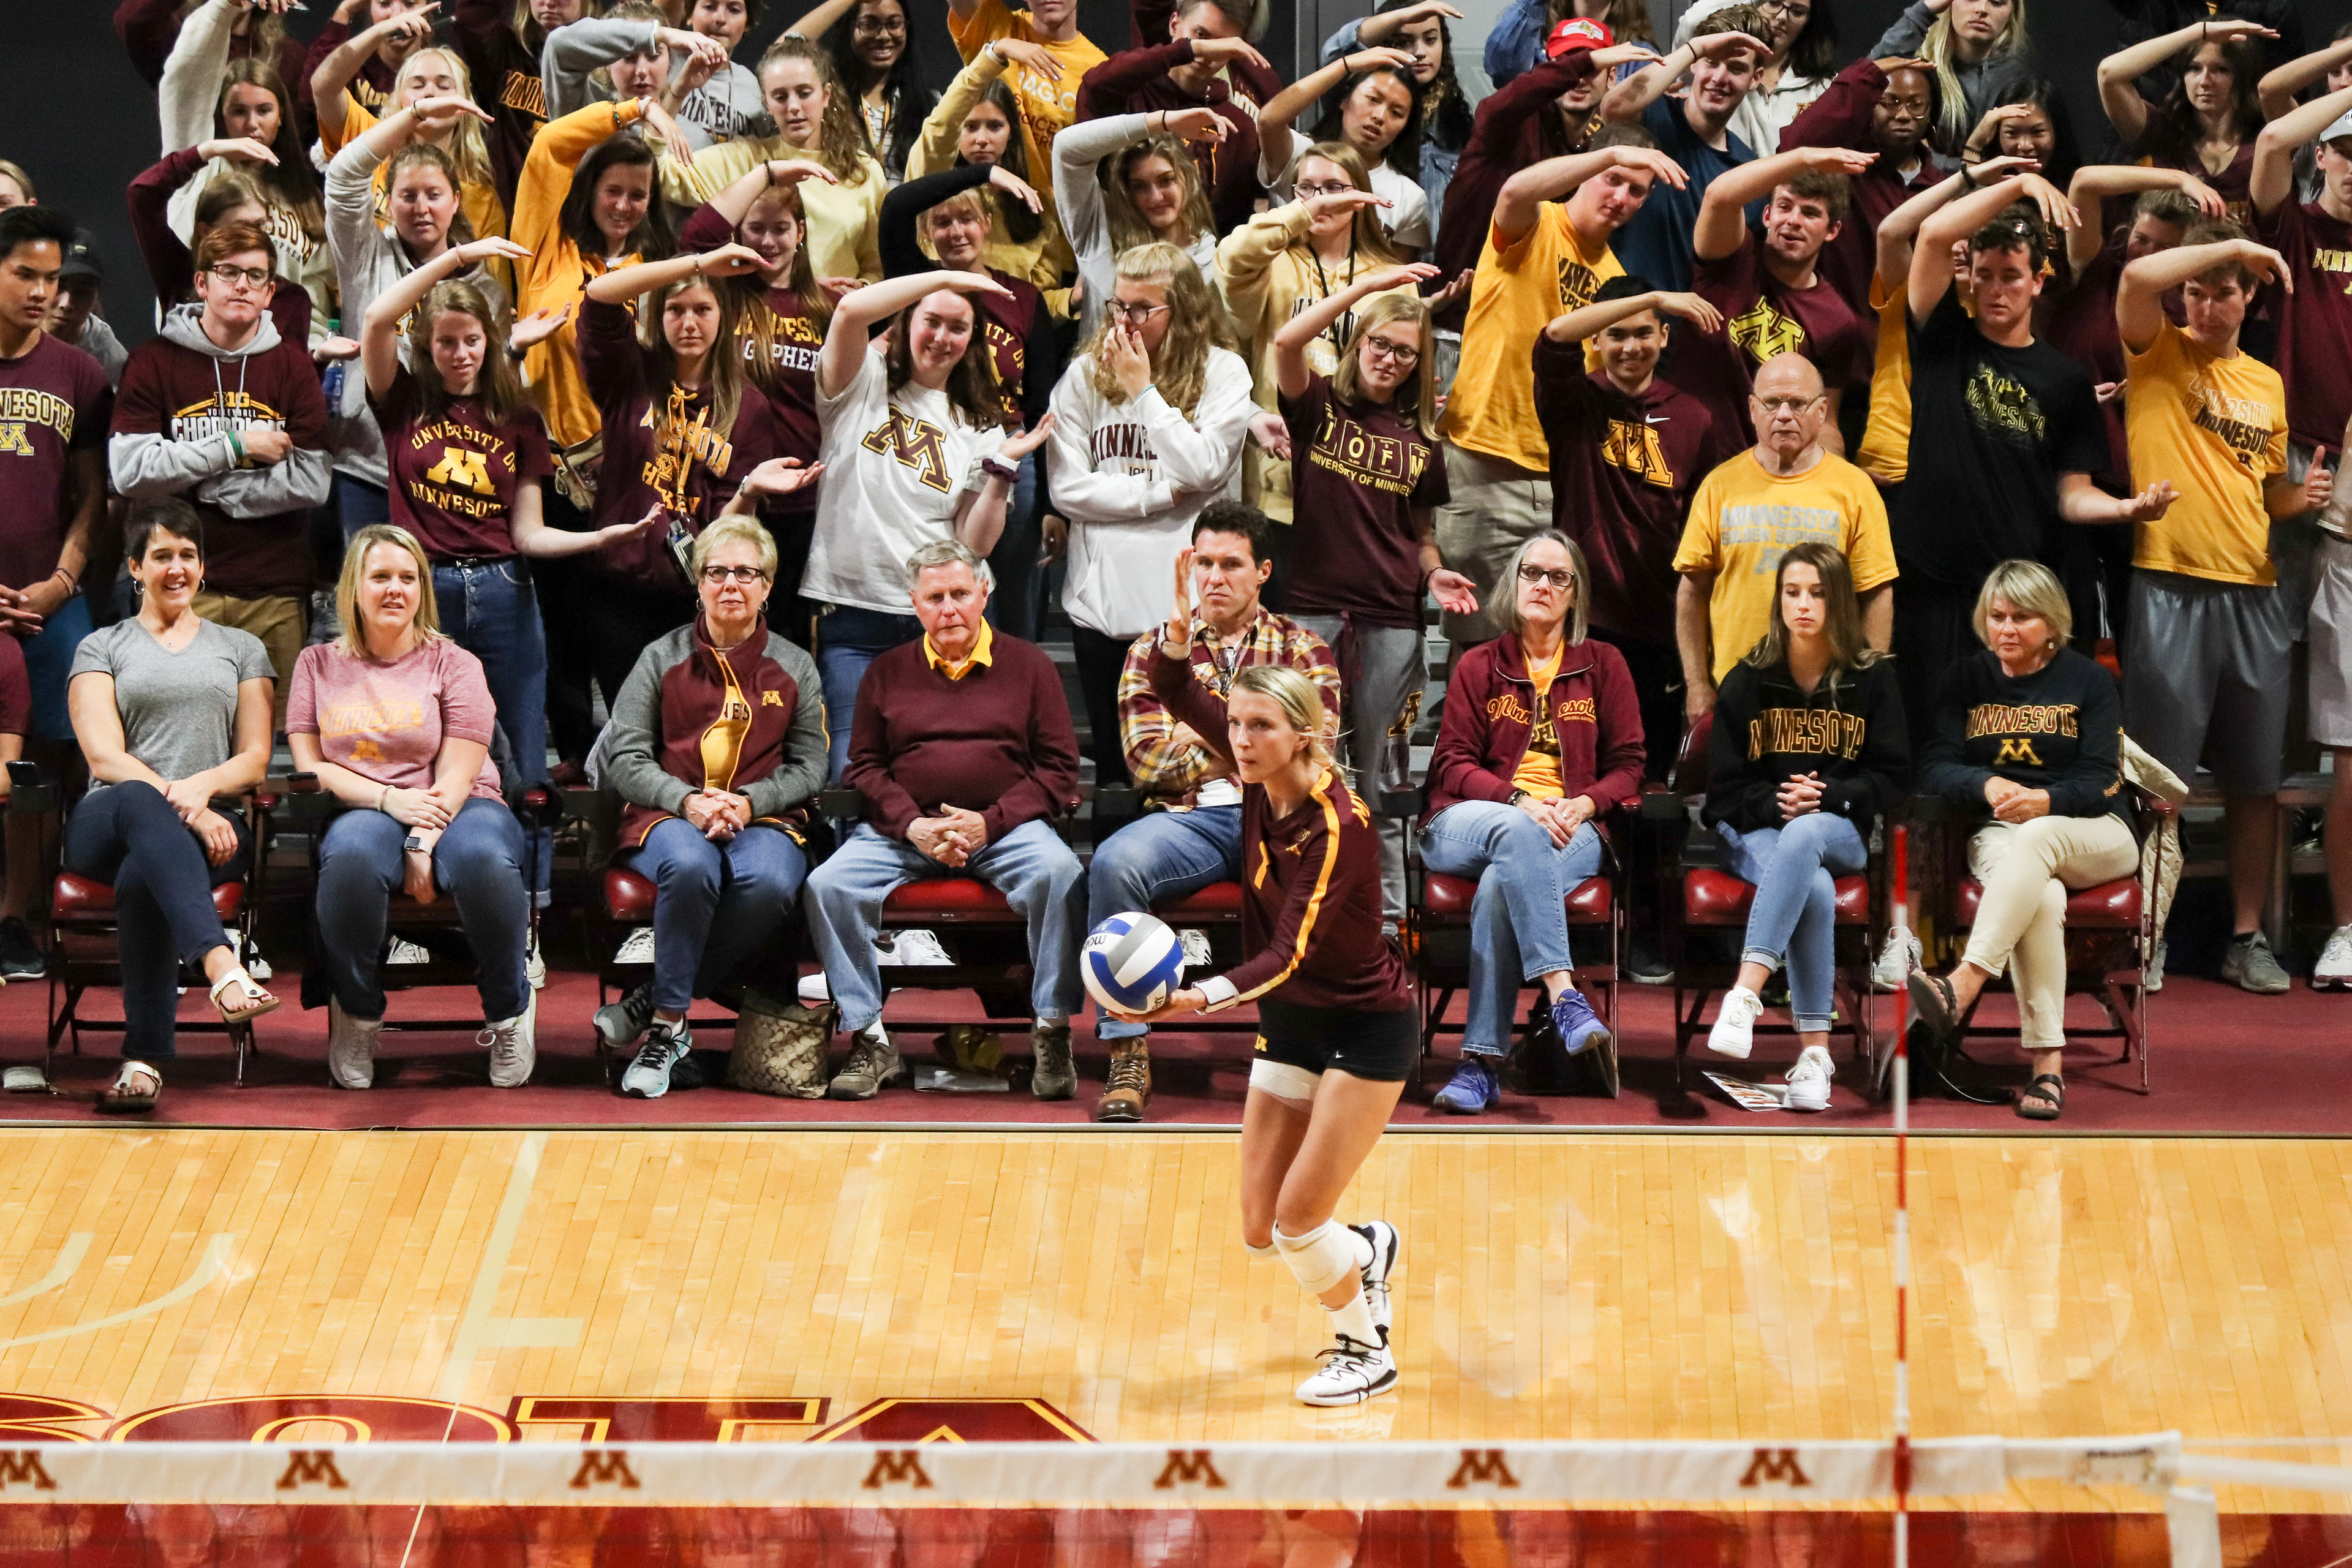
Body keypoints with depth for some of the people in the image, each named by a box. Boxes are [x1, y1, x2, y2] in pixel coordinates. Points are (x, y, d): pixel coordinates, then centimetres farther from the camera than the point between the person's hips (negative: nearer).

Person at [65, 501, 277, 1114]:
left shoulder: (240, 649, 23)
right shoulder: (101, 648, 17)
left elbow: (255, 759, 14)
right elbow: (105, 758, 2)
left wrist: (202, 786, -10)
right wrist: (180, 808, -15)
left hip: (212, 826, 1)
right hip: (106, 826, -1)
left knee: (142, 875, -39)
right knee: (138, 803, -42)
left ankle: (144, 1059, -41)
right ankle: (223, 969, -65)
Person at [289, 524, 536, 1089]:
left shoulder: (452, 663, 8)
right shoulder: (319, 665, 14)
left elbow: (457, 774, -1)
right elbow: (308, 765, 6)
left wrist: (423, 844, -19)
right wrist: (390, 799, -11)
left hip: (457, 809, -1)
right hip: (362, 810, 1)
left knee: (484, 859, -38)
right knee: (351, 855, -39)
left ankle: (509, 1008, -13)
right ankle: (357, 1014, -15)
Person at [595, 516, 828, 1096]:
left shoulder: (795, 668, 15)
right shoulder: (662, 658, 11)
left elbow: (808, 766, 10)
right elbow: (624, 759, 3)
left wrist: (749, 803, -10)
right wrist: (688, 802, -15)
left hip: (763, 815, 1)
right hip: (669, 814, -1)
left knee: (771, 882, -36)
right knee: (690, 867, -39)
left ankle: (655, 1004, -24)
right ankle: (670, 1027, -27)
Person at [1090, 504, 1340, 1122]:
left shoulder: (1302, 649, 15)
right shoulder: (1153, 651, 15)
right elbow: (1148, 764, 2)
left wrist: (1203, 736, -5)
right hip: (1189, 819, 1)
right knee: (1113, 862, -33)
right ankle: (1128, 1056, -27)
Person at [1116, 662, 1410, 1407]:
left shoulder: (1340, 824, -28)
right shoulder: (1260, 778, -9)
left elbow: (1290, 952, -34)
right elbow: (1175, 692, -2)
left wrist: (1202, 997, -49)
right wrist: (1178, 637, -24)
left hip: (1368, 1029, -7)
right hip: (1289, 1022, 7)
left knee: (1297, 1218, -8)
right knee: (1261, 1230, 6)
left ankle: (1366, 1352, 17)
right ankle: (1368, 1249, 38)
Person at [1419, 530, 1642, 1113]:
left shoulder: (1603, 665, 16)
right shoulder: (1478, 666, 14)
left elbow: (1627, 766, 12)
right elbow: (1452, 765, 5)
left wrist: (1583, 803, -10)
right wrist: (1519, 802, -13)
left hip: (1569, 830, 0)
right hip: (1467, 823, 0)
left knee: (1501, 885, -35)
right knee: (1517, 835, -39)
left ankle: (1482, 1061, -39)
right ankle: (1563, 995, -50)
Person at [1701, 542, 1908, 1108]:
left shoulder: (1872, 679, 6)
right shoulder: (1748, 681, 6)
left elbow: (1892, 776, 4)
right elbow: (1725, 786, 6)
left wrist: (1827, 795, -13)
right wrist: (1776, 803, -15)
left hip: (1840, 831, 0)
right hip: (1758, 831, 0)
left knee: (1803, 838, -40)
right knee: (1814, 889, -36)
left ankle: (1746, 993, -51)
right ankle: (1814, 1051, -41)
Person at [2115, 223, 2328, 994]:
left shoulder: (2266, 383, 15)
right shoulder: (2159, 353, 2)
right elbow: (2138, 276, -19)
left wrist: (2303, 495, 2)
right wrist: (2231, 244, -11)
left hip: (2253, 593, 4)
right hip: (2170, 587, -4)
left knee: (2254, 778, 6)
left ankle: (2248, 937, 14)